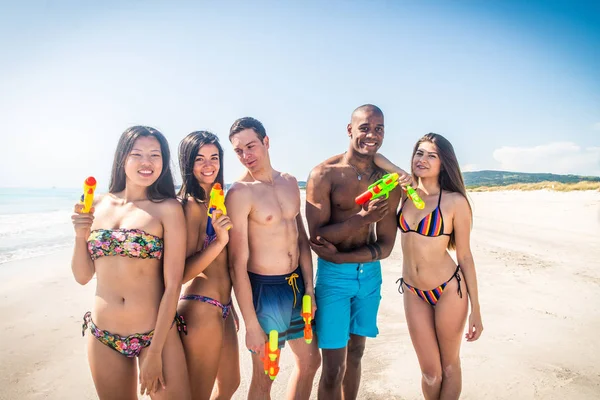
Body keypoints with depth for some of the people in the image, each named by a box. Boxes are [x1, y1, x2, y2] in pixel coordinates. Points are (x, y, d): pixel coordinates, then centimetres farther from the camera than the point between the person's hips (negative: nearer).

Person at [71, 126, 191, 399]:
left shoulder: (168, 209, -11)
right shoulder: (98, 205, 2)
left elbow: (173, 284, -12)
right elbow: (82, 277, 6)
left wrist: (155, 352, -12)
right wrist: (80, 235, -10)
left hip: (157, 333, -4)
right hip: (102, 338, 4)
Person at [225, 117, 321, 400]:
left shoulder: (290, 182, 5)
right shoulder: (239, 193, -16)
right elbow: (238, 263, -17)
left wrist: (309, 286, 6)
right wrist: (251, 325, -16)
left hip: (296, 285, 7)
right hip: (264, 290, -6)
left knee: (310, 361, 21)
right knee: (264, 376, 10)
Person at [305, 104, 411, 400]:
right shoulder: (324, 174, -12)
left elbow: (385, 246, 0)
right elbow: (316, 236, -15)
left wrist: (341, 256, -14)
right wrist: (362, 219, -27)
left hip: (370, 274, 4)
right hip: (334, 275, -4)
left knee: (355, 354, 19)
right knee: (334, 369, 1)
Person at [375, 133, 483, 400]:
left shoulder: (455, 201, -11)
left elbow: (465, 256, -7)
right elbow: (375, 158, 8)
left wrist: (476, 310, -3)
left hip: (449, 291, -3)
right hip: (413, 293, 3)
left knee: (449, 366, 17)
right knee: (430, 372, 13)